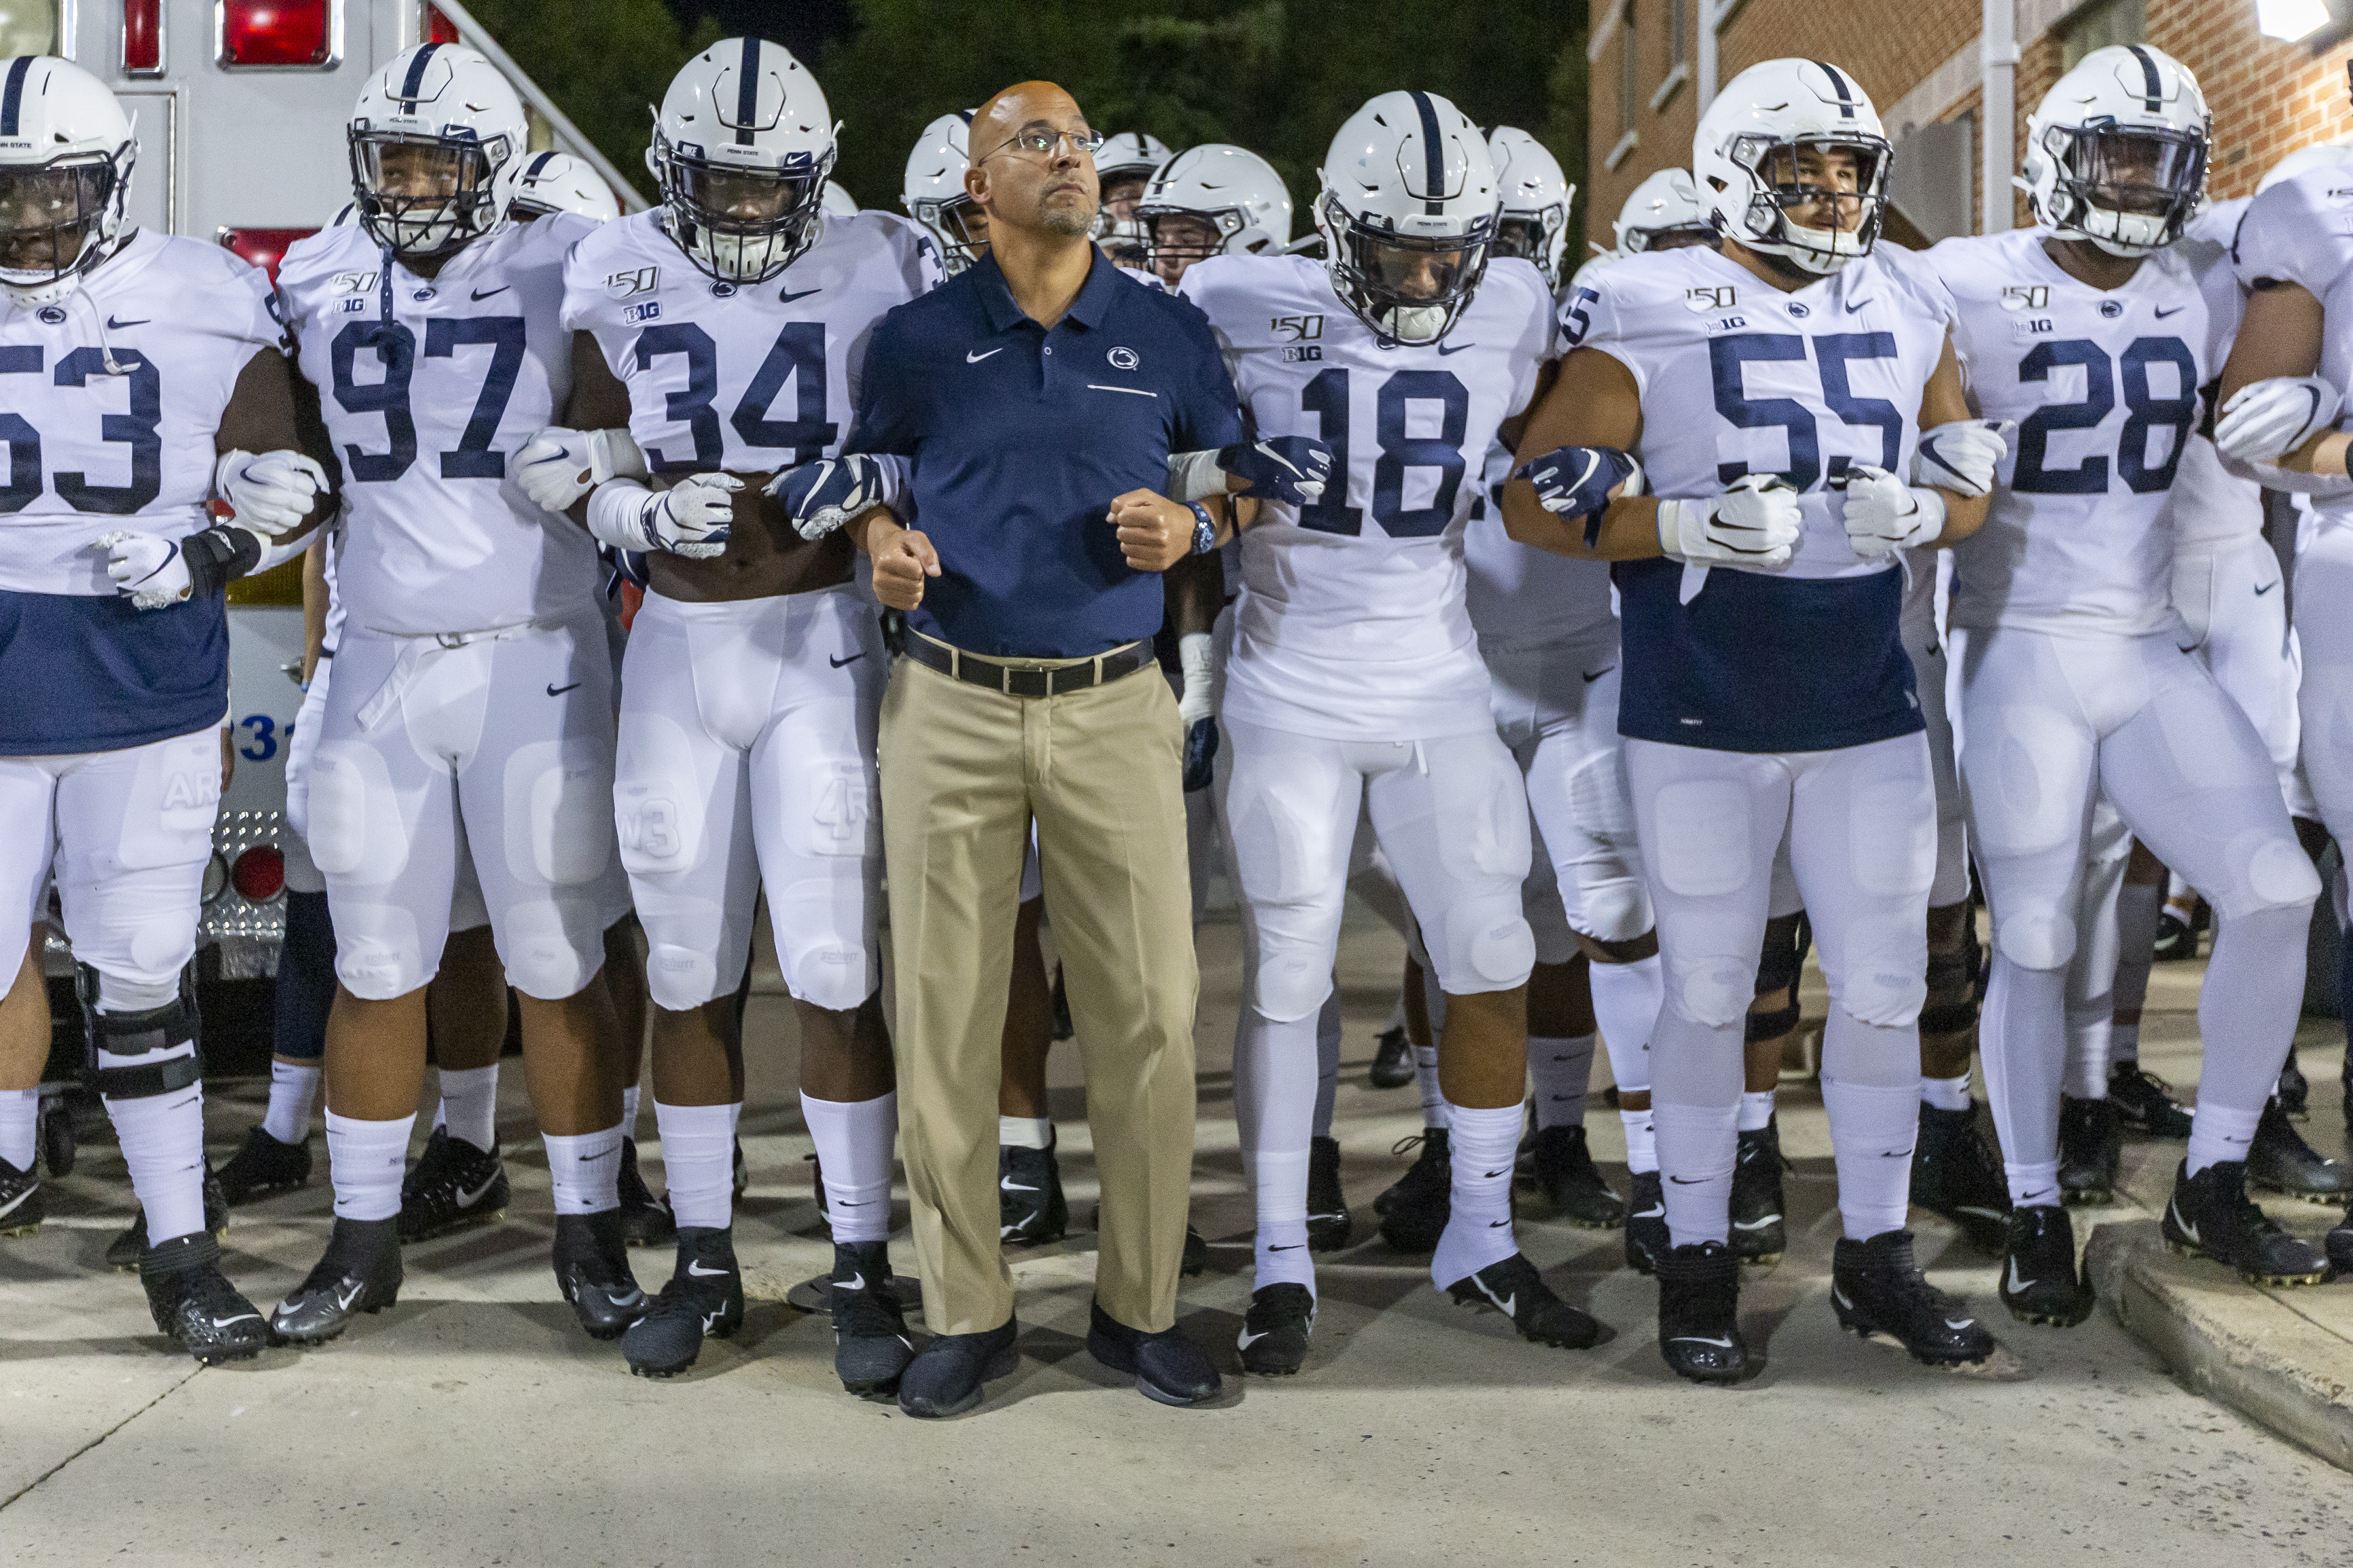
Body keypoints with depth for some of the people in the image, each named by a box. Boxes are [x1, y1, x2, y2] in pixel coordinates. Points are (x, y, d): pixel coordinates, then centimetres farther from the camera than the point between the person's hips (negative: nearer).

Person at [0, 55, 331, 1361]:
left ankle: (178, 1244, 14)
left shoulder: (207, 310, -2)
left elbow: (292, 489, 4)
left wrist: (211, 555, -12)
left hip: (147, 694, -1)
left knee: (139, 977, 3)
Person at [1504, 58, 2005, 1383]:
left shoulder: (1909, 309, 7)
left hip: (1868, 713, 4)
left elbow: (1971, 474, 16)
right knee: (1709, 992, 5)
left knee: (1885, 986, 8)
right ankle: (1699, 1264, 20)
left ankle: (1876, 1256, 24)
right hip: (1702, 720, -4)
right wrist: (1684, 527, -22)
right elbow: (1538, 498, -8)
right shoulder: (1650, 319, -7)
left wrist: (1923, 513, -7)